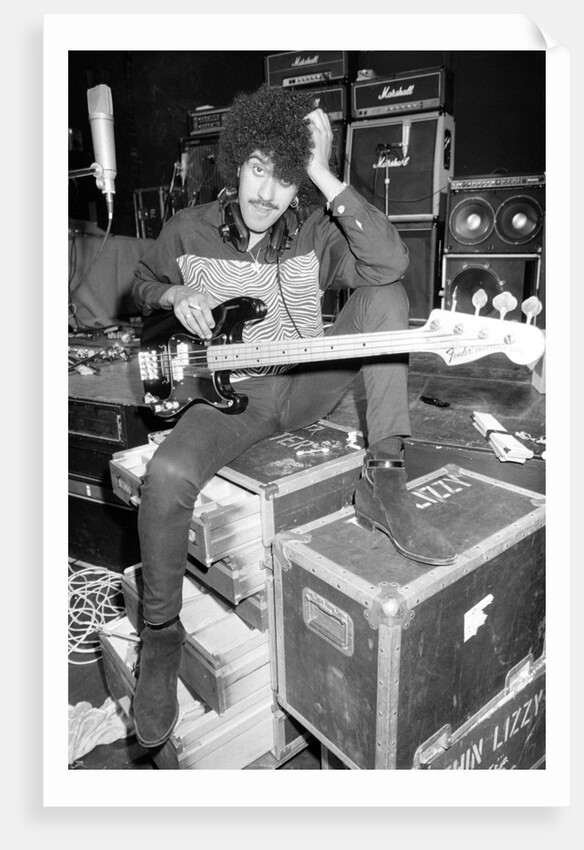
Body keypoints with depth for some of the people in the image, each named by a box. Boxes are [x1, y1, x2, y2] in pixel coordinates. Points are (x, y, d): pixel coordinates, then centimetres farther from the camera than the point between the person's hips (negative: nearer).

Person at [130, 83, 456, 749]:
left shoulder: (315, 231, -4)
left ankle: (382, 479, -25)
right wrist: (176, 297, -4)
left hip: (307, 386, 1)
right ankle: (161, 632, -4)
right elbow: (143, 282, 20)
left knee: (383, 295, -18)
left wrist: (325, 177, -24)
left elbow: (391, 262, -24)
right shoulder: (190, 229, 2)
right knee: (167, 476, -31)